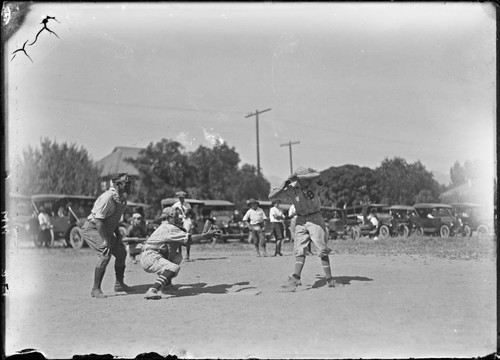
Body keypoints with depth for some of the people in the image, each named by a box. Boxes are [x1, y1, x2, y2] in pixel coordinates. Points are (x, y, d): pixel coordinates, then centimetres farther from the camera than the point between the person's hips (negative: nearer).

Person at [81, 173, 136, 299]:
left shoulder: (122, 199, 2)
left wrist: (117, 234, 10)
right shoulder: (107, 197, -26)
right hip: (92, 228, -9)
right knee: (105, 253, -24)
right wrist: (106, 240, -27)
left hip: (105, 231, 9)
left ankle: (119, 284, 27)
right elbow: (98, 220, -28)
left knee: (121, 252, 11)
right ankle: (96, 289, -16)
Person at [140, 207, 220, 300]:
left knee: (177, 257, 19)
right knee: (174, 268, -26)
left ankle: (166, 283, 25)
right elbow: (188, 239, -19)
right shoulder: (169, 228, -13)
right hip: (149, 257, -10)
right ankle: (152, 291, -36)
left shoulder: (169, 227, 19)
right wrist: (206, 235, -12)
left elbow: (184, 241, 17)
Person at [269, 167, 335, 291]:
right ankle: (295, 279, -12)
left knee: (322, 249, -4)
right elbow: (271, 196, -14)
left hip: (315, 219, -2)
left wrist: (297, 176, -43)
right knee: (300, 250, -4)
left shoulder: (313, 184, -15)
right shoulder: (291, 189, -12)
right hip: (301, 221, 2)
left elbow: (317, 175, -39)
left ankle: (329, 279, 1)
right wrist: (283, 185, -29)